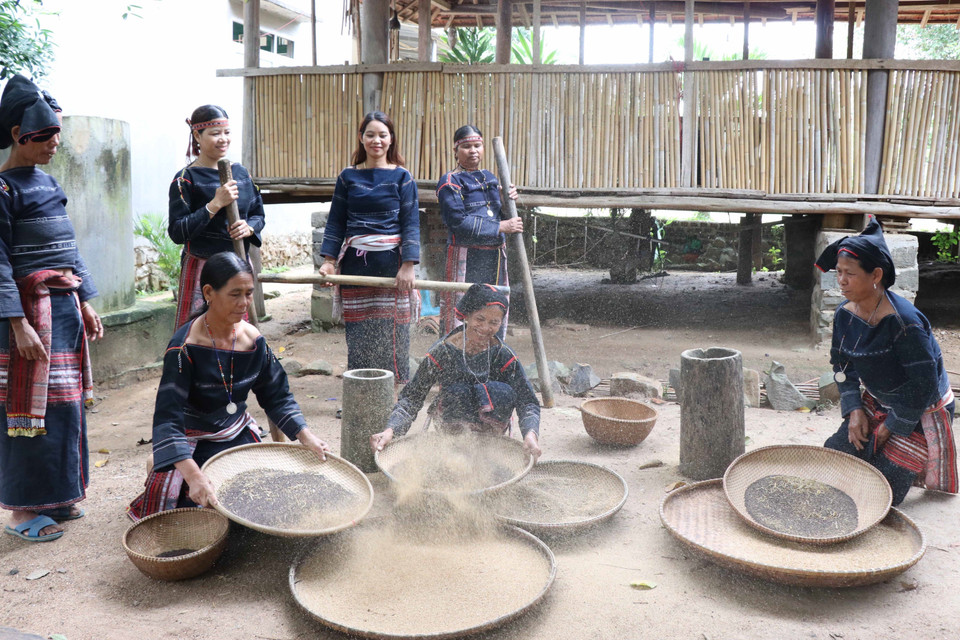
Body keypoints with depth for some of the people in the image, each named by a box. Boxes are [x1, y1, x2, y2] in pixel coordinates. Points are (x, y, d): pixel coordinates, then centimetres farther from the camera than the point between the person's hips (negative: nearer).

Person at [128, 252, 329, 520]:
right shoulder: (184, 347, -24)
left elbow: (277, 396, 4)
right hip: (195, 445, -5)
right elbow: (168, 419, -29)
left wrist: (306, 437, -11)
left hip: (239, 436, 5)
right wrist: (194, 476, -43)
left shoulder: (253, 339, -6)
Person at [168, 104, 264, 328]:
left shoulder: (240, 172, 9)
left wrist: (249, 227, -7)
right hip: (202, 268, -5)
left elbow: (258, 214, 16)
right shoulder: (186, 179, -7)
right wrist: (215, 204, -20)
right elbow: (176, 232, -13)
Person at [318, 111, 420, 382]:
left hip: (390, 263, -2)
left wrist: (408, 265, -11)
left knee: (391, 331, -2)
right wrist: (328, 260, 1)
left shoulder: (402, 177, 3)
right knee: (358, 333, 3)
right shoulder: (348, 177, 10)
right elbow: (336, 222, 10)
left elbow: (411, 223, -2)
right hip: (355, 263, 2)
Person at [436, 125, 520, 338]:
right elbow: (459, 222, -16)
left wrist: (509, 200, -4)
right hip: (465, 258, -7)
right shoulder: (449, 182, -5)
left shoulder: (490, 178, 16)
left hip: (495, 256, 7)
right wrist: (501, 227, -16)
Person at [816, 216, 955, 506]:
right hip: (877, 403, 7)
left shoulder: (903, 322, -31)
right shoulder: (845, 314, -8)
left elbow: (924, 383, -26)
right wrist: (854, 409, -8)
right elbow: (842, 364, 4)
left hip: (918, 414, -7)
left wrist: (893, 425, -16)